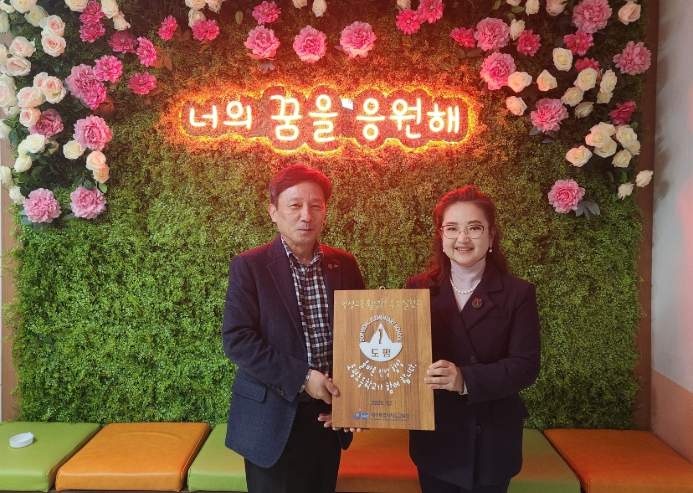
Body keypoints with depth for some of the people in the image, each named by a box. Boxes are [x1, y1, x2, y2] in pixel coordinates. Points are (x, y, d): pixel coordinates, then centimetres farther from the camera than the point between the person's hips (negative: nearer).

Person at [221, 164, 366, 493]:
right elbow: (236, 339, -15)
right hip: (272, 420, -3)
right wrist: (301, 377, -20)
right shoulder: (248, 266, -9)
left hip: (329, 416, 4)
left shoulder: (344, 265, 2)